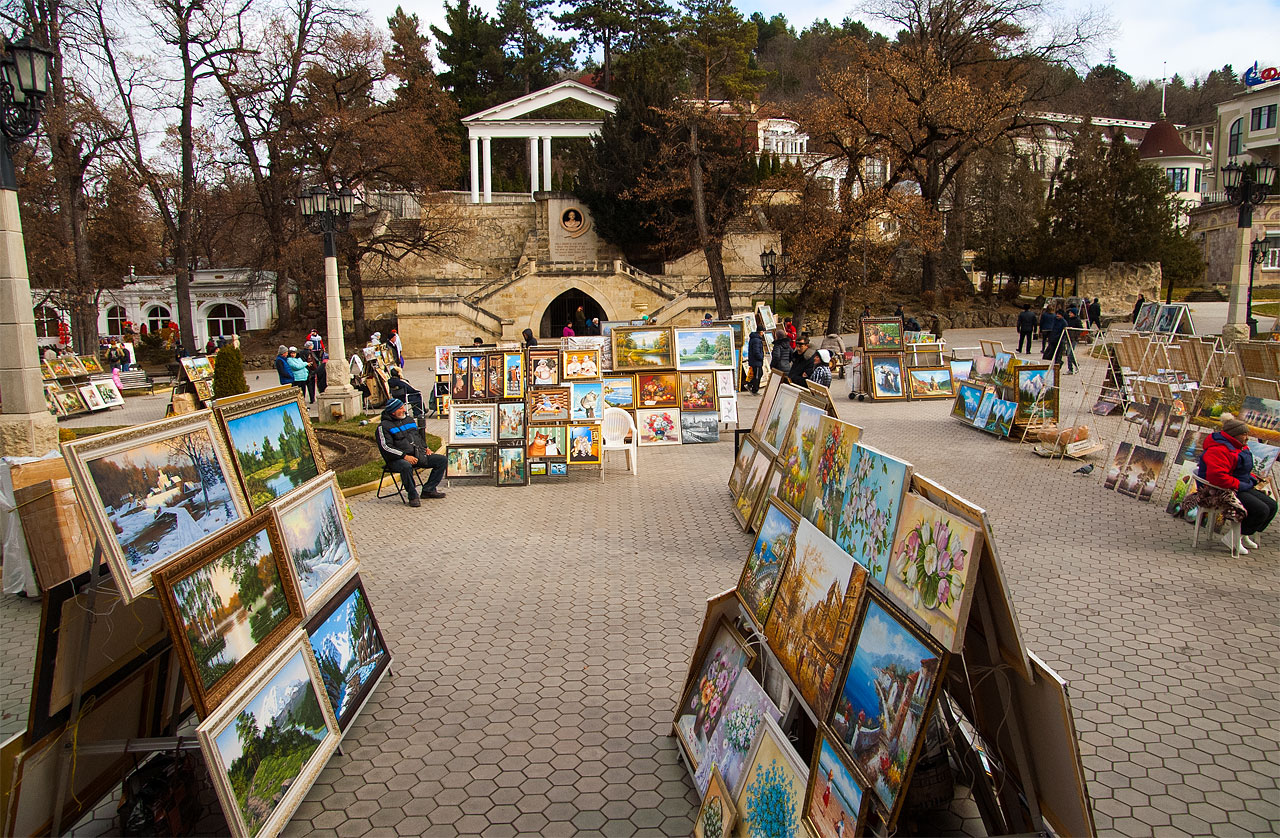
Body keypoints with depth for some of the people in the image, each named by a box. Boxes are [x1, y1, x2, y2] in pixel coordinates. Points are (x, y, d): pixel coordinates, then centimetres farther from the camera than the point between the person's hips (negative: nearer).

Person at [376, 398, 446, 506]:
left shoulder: (409, 420, 20)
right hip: (398, 460, -7)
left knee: (442, 460, -5)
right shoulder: (384, 426, -3)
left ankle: (428, 489, -1)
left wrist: (425, 448, 12)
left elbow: (419, 436, 32)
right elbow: (385, 448, -13)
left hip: (419, 455, 7)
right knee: (406, 466, -42)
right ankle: (413, 496, -23)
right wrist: (404, 456, -22)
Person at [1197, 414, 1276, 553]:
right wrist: (1240, 484, -25)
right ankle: (1231, 536, -8)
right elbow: (1217, 477, -34)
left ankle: (1244, 535, 15)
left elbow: (1246, 470, 32)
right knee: (1261, 510, -21)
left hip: (1241, 488, 12)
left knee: (1271, 505, 8)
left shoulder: (1241, 448, 15)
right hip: (1222, 491, -12)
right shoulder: (1220, 450, -23)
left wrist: (1252, 480, 11)